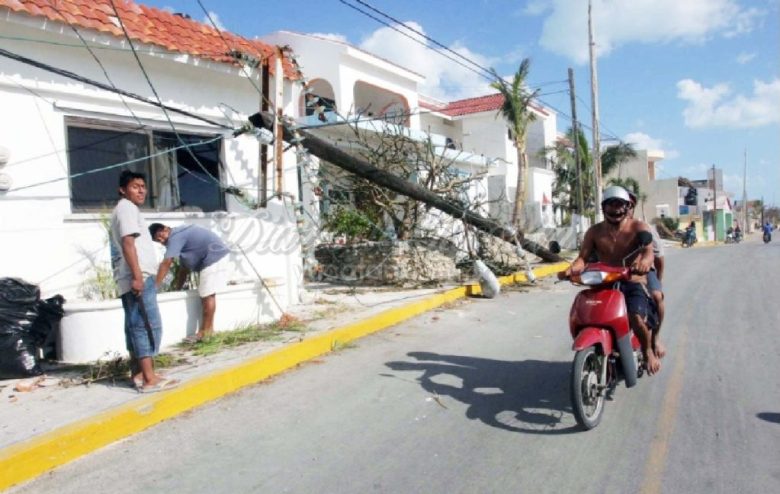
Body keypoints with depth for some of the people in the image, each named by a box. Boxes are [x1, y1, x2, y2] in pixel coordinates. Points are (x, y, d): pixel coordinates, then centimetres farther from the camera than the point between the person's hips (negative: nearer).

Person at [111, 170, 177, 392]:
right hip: (139, 277, -11)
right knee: (149, 325, -13)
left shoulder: (127, 209, 24)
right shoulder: (127, 208, -8)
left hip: (134, 278, 11)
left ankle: (138, 373, 17)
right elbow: (128, 243, -19)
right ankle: (149, 378, -15)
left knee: (136, 326, 12)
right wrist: (137, 275, -25)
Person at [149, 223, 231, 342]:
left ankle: (205, 332, -1)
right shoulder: (179, 235, 18)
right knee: (207, 295, 14)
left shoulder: (175, 237, -13)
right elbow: (184, 266, 21)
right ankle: (208, 330, 18)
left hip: (213, 257, -11)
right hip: (216, 255, 11)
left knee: (207, 295, -7)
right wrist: (177, 287, 21)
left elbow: (166, 264, -20)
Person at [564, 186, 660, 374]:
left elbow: (648, 250, -20)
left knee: (636, 318, -29)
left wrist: (644, 261, -46)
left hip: (633, 283, -3)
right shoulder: (594, 231, 6)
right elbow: (583, 257, -5)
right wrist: (572, 269, -29)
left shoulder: (638, 227, -2)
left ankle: (648, 350, 5)